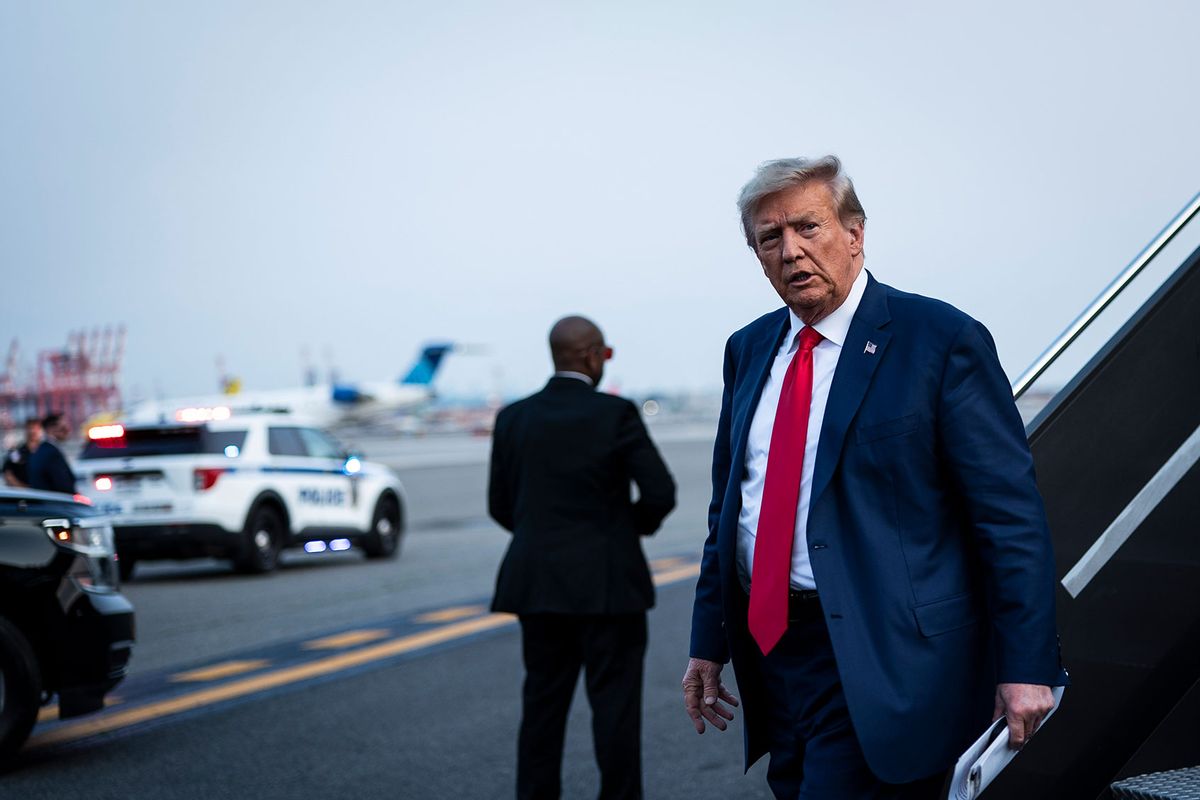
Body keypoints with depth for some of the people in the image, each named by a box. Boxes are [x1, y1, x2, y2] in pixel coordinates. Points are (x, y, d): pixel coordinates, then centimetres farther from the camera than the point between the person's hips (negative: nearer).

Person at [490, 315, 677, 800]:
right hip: (606, 584, -4)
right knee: (614, 703, 3)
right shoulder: (616, 414, -10)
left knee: (543, 701, 12)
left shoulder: (512, 419, 2)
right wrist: (636, 525, 8)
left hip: (537, 581, 4)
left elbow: (500, 505, 7)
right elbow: (660, 493, -12)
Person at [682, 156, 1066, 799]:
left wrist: (1026, 666, -13)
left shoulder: (943, 341, -7)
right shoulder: (748, 351, 12)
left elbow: (1011, 515, -9)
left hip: (883, 667, -6)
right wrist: (709, 644, 15)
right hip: (770, 646, 6)